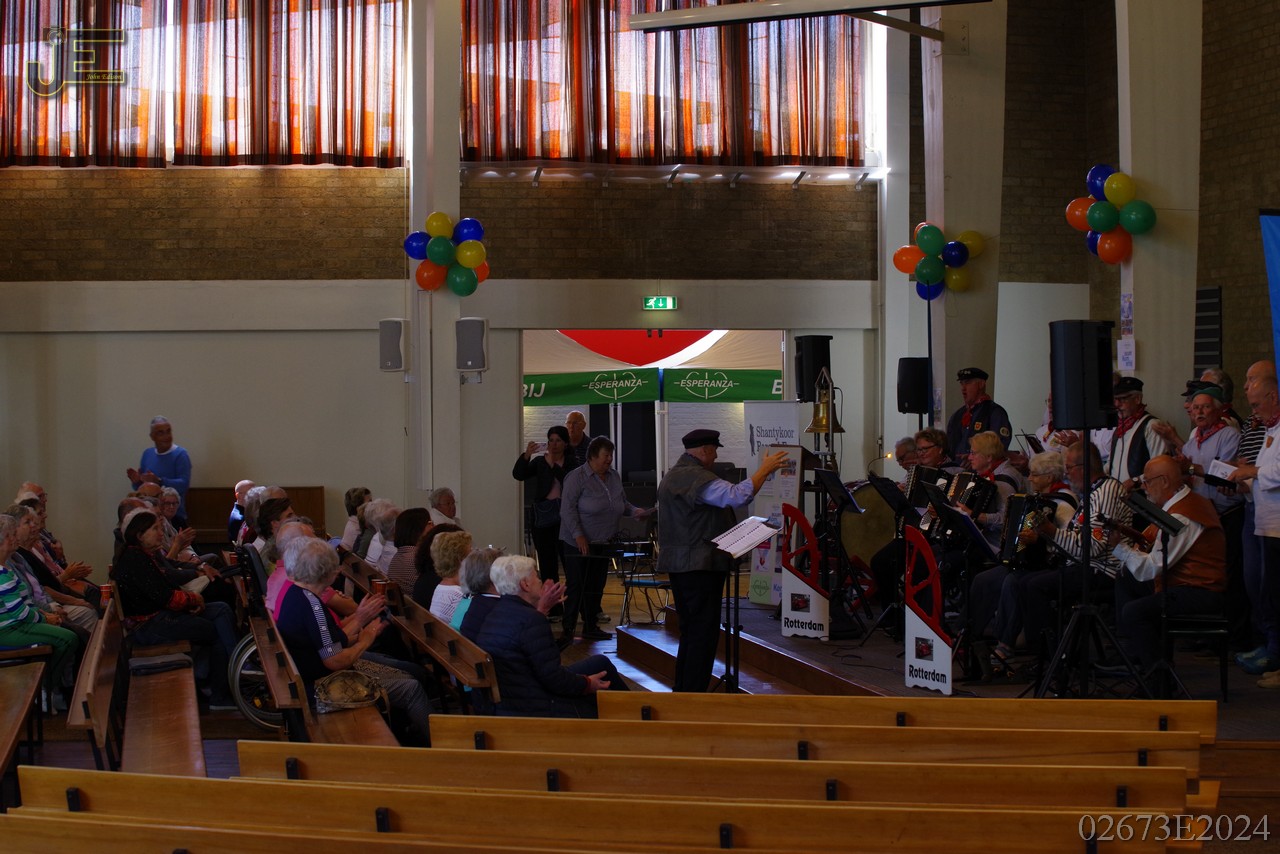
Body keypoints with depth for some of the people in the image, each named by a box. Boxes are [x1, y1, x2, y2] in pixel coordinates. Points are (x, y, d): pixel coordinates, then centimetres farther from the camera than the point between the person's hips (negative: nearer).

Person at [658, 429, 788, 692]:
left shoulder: (672, 475, 19)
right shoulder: (694, 477, -17)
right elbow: (737, 496, -27)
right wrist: (765, 469, -18)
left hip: (679, 564, 11)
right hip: (699, 565, -11)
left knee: (690, 630, 17)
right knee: (704, 633, -8)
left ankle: (682, 690, 21)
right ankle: (694, 695, -9)